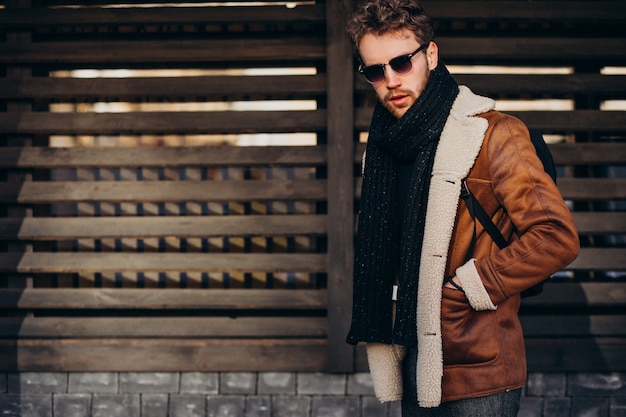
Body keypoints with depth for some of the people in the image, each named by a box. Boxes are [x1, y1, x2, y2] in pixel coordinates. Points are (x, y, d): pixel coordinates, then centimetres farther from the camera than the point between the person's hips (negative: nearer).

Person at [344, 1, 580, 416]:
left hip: (477, 376, -7)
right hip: (416, 364, 7)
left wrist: (464, 288, -16)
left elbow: (556, 236, -19)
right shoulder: (388, 144, 11)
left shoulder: (493, 134, -12)